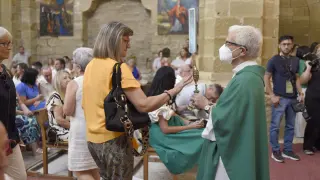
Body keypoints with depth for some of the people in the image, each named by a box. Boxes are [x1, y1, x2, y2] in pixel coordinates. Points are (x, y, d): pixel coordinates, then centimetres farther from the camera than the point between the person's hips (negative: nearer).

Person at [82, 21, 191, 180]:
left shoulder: (91, 66, 8)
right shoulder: (118, 68, -19)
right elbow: (143, 105, -25)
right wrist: (172, 91, -15)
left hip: (93, 138, 8)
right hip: (113, 139, -8)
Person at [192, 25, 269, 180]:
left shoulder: (244, 81, -26)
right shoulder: (249, 75, 7)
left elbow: (222, 121, -26)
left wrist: (205, 105, -10)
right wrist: (210, 105, 2)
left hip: (233, 156, -10)